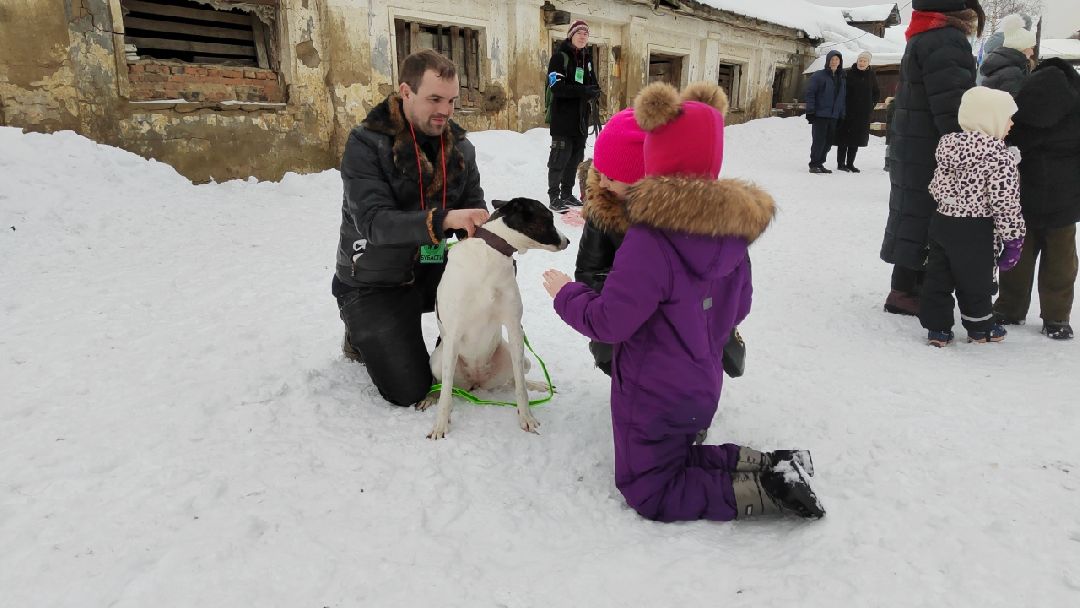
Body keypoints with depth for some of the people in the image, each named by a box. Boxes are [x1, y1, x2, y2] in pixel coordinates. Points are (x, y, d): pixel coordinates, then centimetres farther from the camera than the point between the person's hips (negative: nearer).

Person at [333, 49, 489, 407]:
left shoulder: (460, 147, -1)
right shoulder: (366, 143, -18)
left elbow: (475, 208, -1)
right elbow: (373, 221, -29)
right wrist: (442, 219, -44)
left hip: (432, 270, 5)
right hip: (375, 283, -5)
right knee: (410, 391, -11)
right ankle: (363, 335, 20)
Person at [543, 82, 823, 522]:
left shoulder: (649, 241, -29)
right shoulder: (733, 231, -4)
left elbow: (608, 321, -24)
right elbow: (737, 307, 7)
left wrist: (565, 295, -5)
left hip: (653, 394, -8)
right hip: (702, 386, 8)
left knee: (648, 493, 11)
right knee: (672, 459, 29)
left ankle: (759, 491, -3)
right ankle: (763, 465, 9)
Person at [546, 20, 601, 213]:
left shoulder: (587, 58, 15)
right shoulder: (560, 56, -7)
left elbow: (593, 84, 20)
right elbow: (556, 87, -17)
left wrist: (594, 92, -4)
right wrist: (583, 91, -25)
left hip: (582, 117, 7)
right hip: (563, 117, -7)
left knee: (575, 157, 11)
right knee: (560, 157, -7)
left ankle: (567, 194, 21)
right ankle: (554, 197, 0)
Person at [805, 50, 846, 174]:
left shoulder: (842, 78, 15)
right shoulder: (819, 75, -3)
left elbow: (843, 98, 18)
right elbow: (810, 93, -7)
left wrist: (842, 114, 12)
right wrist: (810, 111, -14)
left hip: (834, 116, 6)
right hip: (820, 115, -6)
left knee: (828, 141, 7)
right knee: (819, 140, -7)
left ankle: (819, 163, 17)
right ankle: (814, 164, 1)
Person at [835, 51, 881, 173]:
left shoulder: (871, 75, 7)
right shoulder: (849, 73, -4)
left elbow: (877, 93, 18)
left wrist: (871, 104, 6)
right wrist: (842, 105, -7)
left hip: (863, 113, 3)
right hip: (848, 111, -3)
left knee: (856, 139, 6)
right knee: (844, 137, -1)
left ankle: (850, 163, 12)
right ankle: (840, 163, 5)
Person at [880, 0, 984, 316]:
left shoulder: (924, 38, 17)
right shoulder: (945, 40, -16)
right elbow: (951, 108, -22)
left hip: (916, 151, 10)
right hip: (929, 155, -10)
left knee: (917, 222, 13)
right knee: (923, 223, -4)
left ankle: (906, 289, 20)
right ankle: (906, 292, 3)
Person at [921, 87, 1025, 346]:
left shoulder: (948, 144, 5)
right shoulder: (999, 156, -16)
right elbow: (1005, 204, -17)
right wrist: (1013, 240, -9)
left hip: (942, 221, 6)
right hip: (974, 232, -6)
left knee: (938, 277, 11)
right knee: (975, 281, 10)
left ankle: (937, 328, 17)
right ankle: (980, 328, 28)